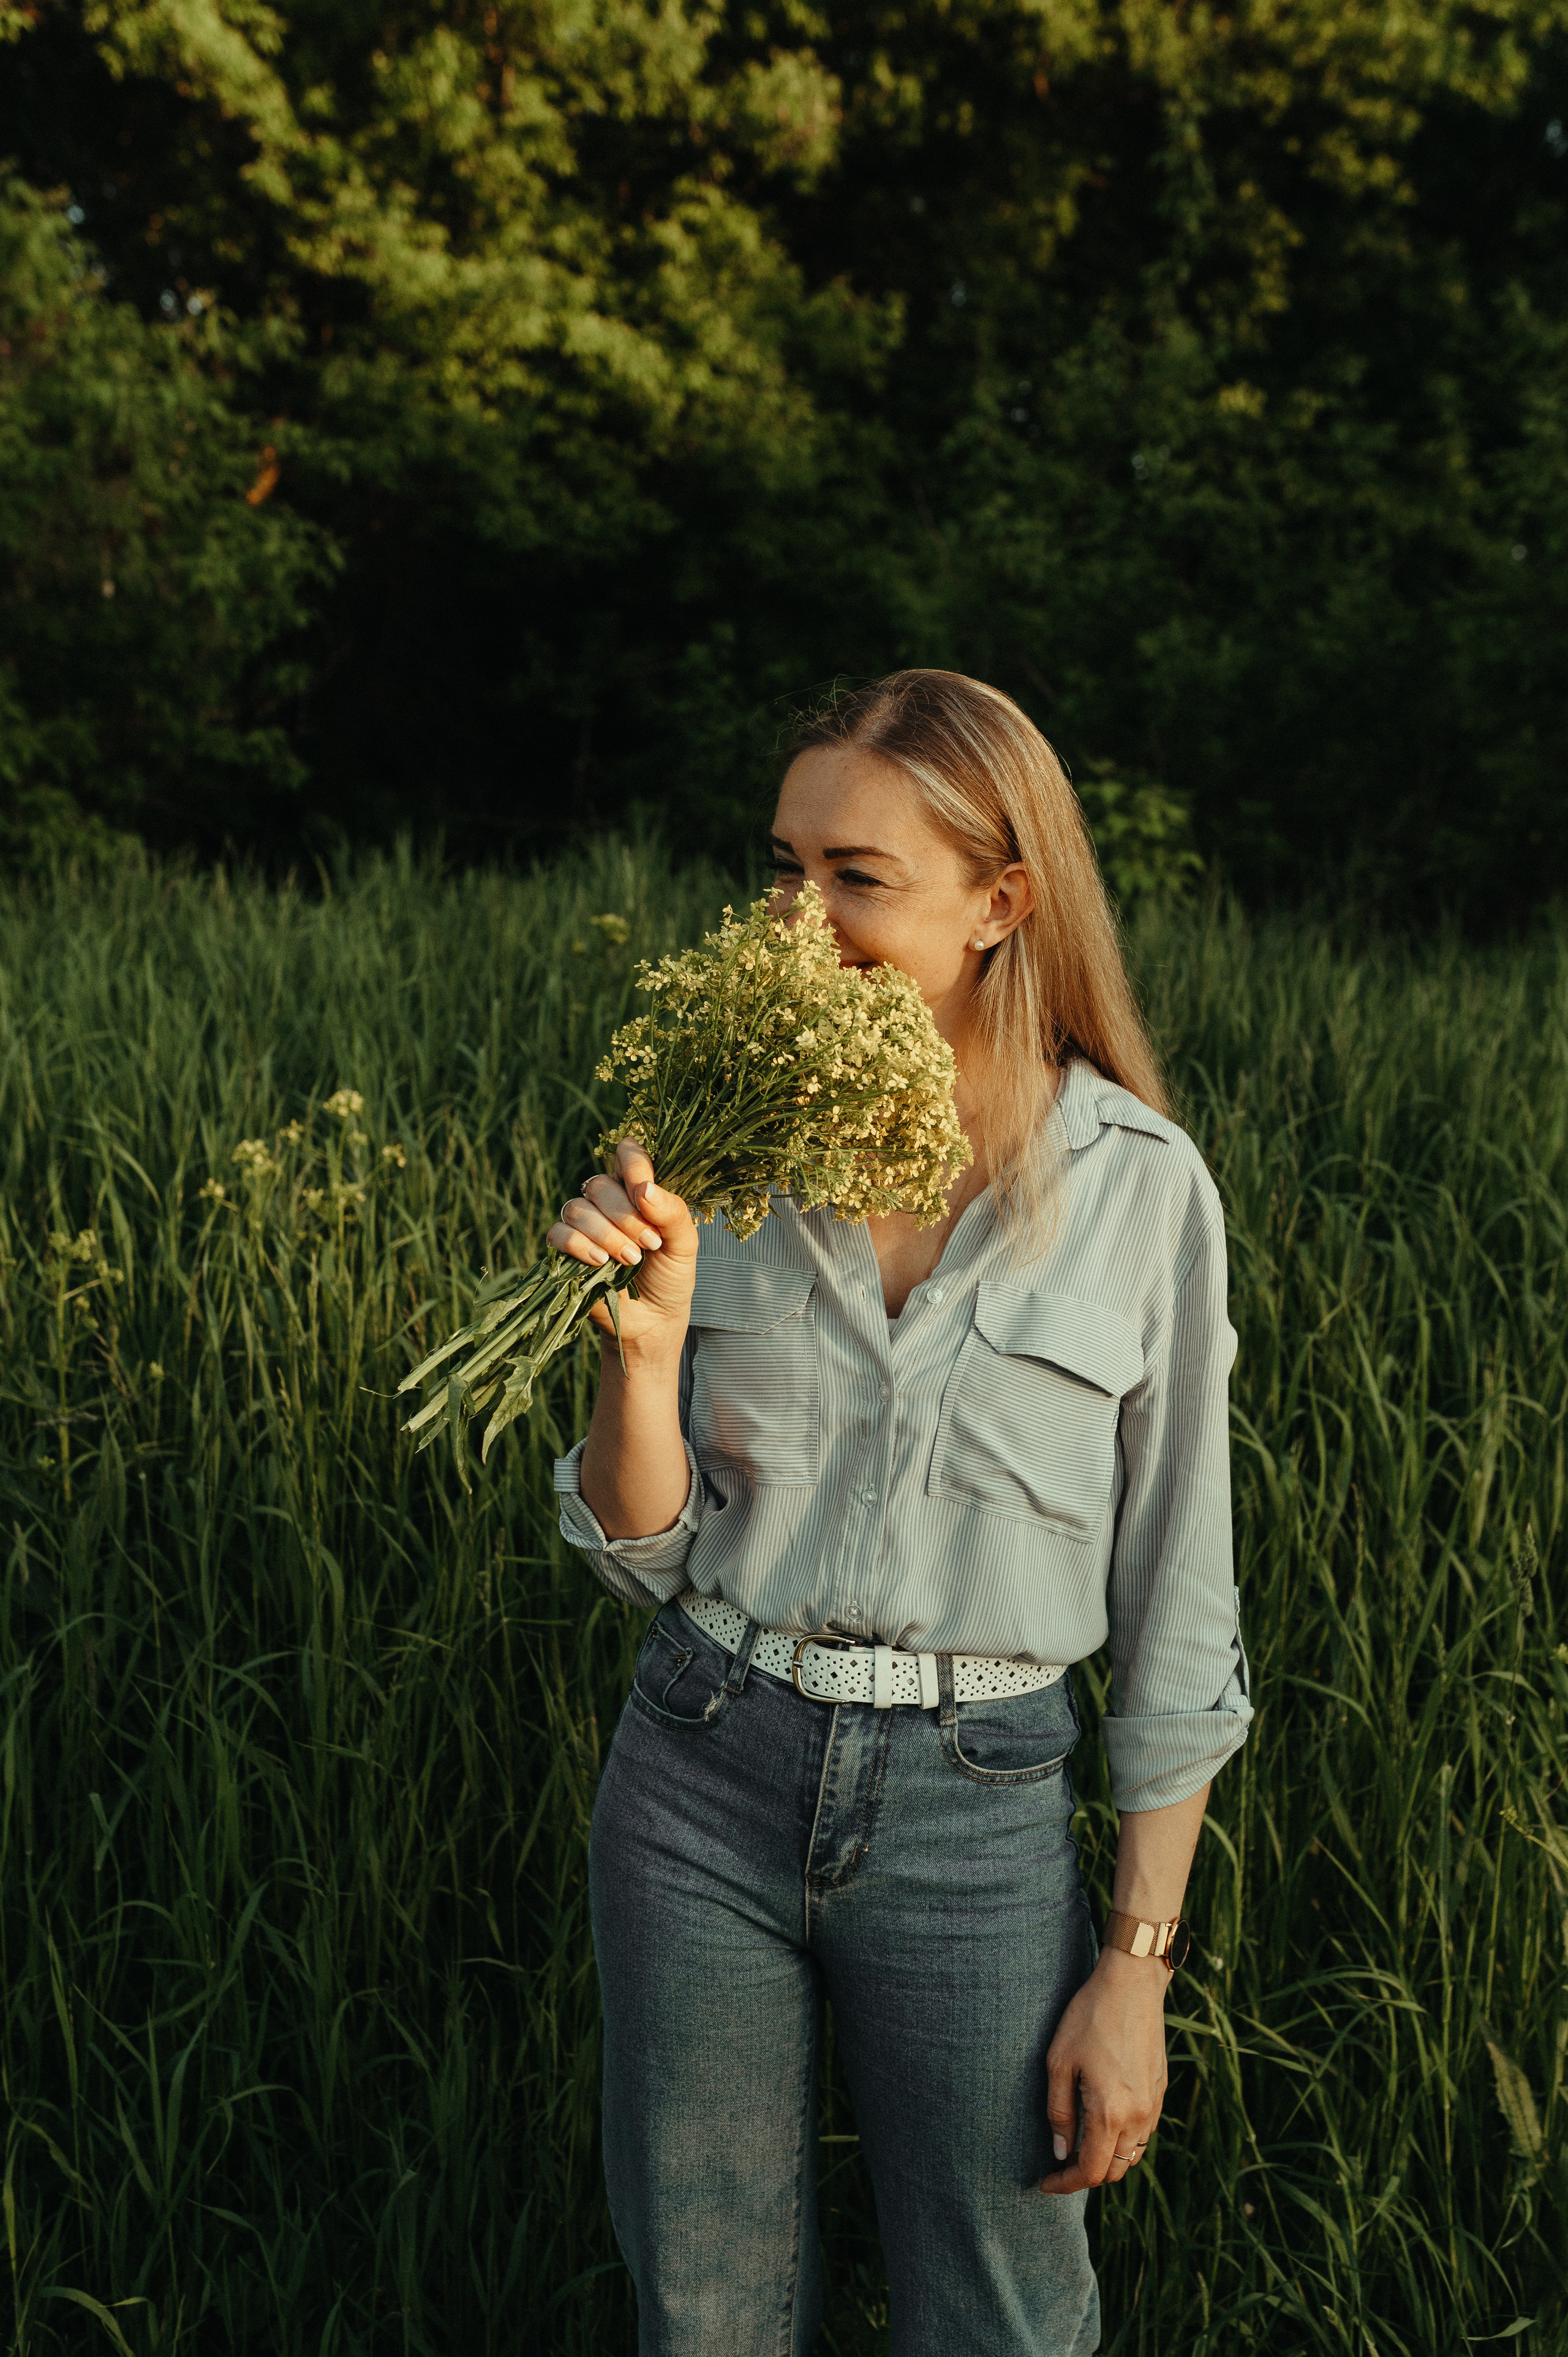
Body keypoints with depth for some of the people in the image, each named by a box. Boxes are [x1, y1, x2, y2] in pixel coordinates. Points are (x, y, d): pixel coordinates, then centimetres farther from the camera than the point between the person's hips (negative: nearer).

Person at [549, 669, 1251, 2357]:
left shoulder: (1140, 1187, -8)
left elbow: (1175, 1602, -3)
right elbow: (646, 1553, -2)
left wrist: (1137, 1964, -4)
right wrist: (643, 1343, -21)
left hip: (975, 1813, -2)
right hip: (703, 1776, 2)